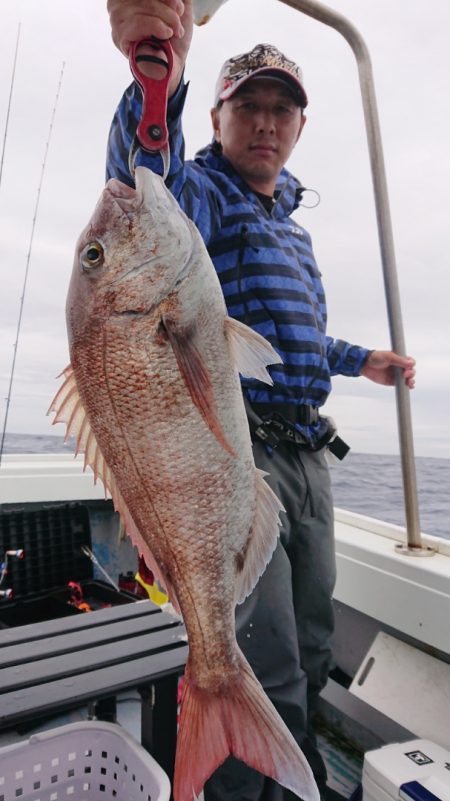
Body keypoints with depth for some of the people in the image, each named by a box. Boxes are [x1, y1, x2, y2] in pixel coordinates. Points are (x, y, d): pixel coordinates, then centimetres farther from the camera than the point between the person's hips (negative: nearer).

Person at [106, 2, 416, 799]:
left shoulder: (290, 218, 22)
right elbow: (147, 190, -30)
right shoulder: (200, 190, -2)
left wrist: (361, 359, 35)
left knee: (310, 655, 21)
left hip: (305, 456, 9)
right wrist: (159, 79, -47)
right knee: (265, 677, -3)